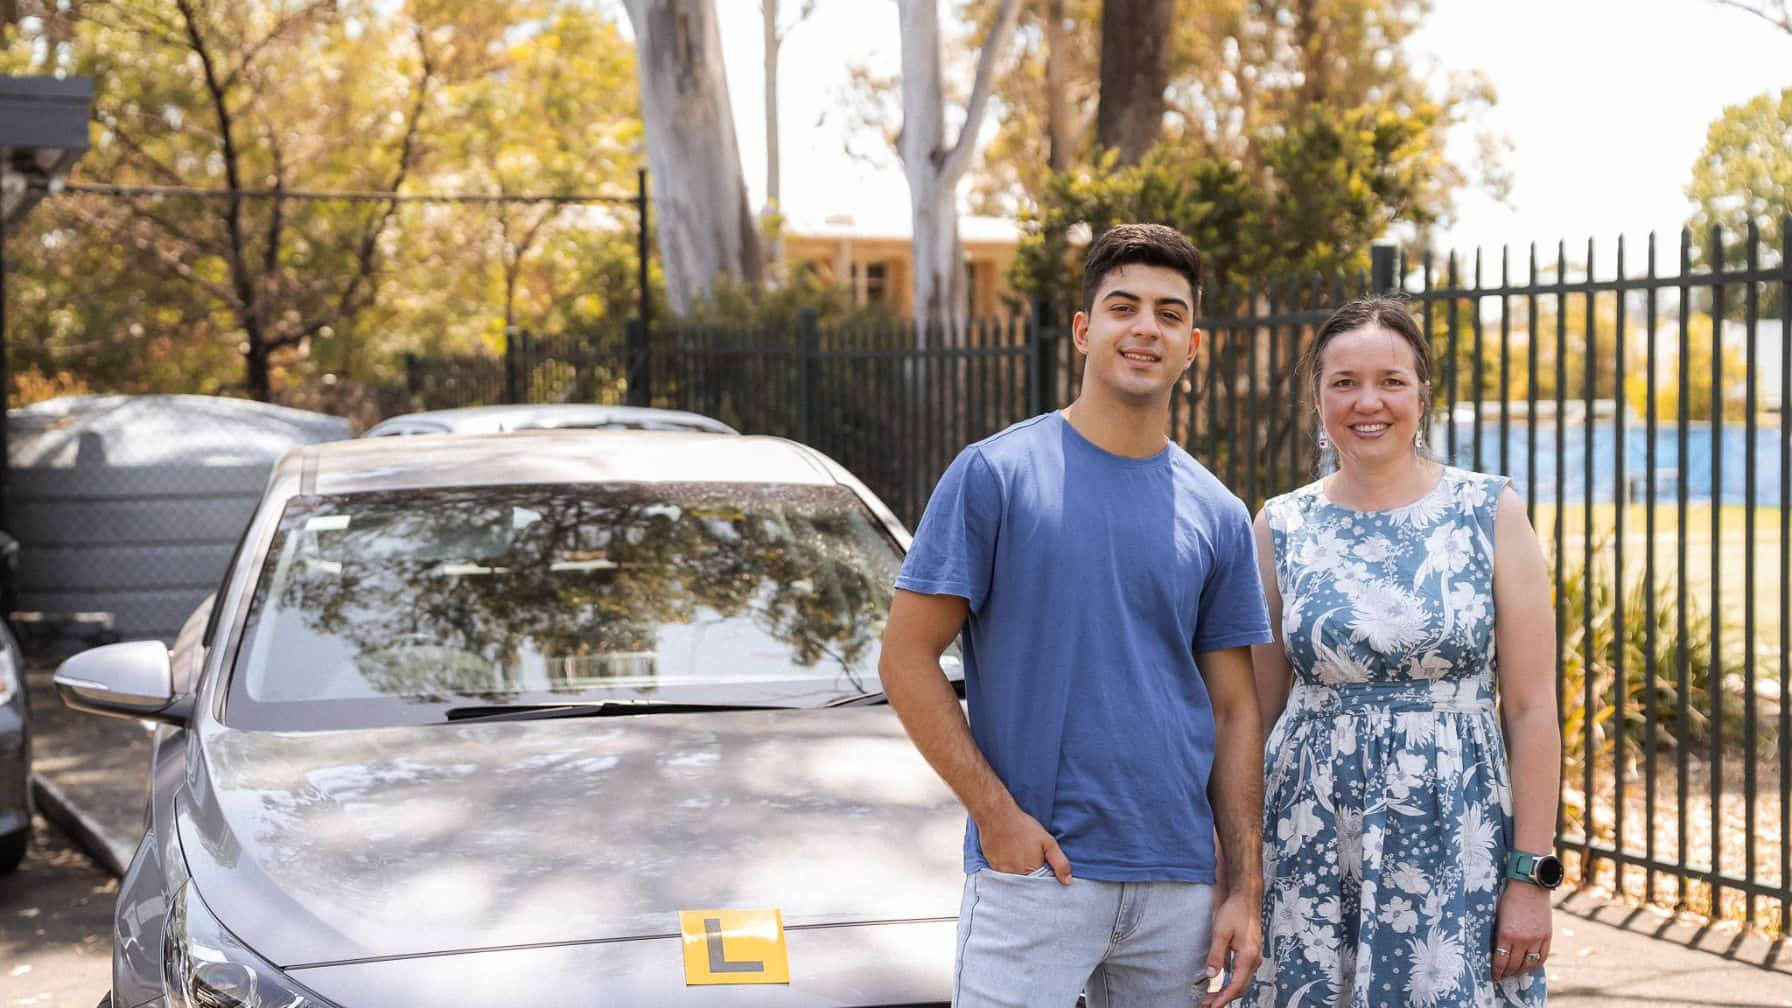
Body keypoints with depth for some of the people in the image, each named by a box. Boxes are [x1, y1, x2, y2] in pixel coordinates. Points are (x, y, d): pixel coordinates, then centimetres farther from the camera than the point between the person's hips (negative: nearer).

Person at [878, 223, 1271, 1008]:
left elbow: (1234, 711, 10)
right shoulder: (996, 475, -4)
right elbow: (906, 659, -5)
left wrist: (1247, 891, 5)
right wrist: (997, 814, -12)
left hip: (1177, 884, 4)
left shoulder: (1219, 516, 9)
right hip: (1033, 871, -4)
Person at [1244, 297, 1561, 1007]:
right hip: (1308, 841, 2)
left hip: (1452, 840, -1)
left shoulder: (1491, 513, -1)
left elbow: (1532, 709, -3)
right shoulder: (1281, 526, 4)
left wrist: (1531, 875, -7)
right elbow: (1257, 710, 9)